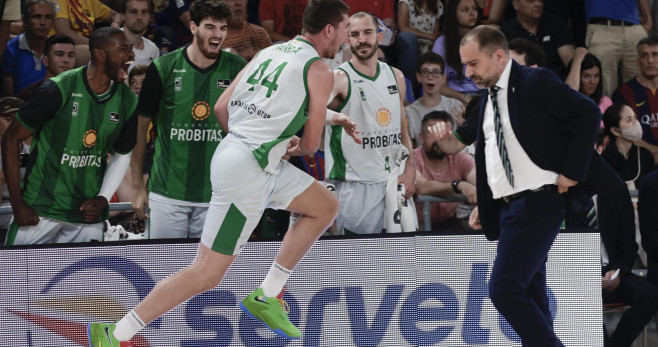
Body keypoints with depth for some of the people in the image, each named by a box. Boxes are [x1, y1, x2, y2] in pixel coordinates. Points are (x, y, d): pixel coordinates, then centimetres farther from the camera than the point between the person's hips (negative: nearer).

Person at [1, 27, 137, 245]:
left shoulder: (127, 102, 1)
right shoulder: (58, 90, -13)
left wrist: (103, 198, 0)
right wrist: (18, 205, -11)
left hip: (87, 214, 4)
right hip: (40, 211, -4)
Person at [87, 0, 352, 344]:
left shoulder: (269, 52, 14)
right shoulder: (319, 70, -8)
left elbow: (221, 108, 14)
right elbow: (311, 143, -3)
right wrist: (297, 146, 20)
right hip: (248, 171, -9)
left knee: (325, 206, 20)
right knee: (206, 274, -6)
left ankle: (266, 297, 18)